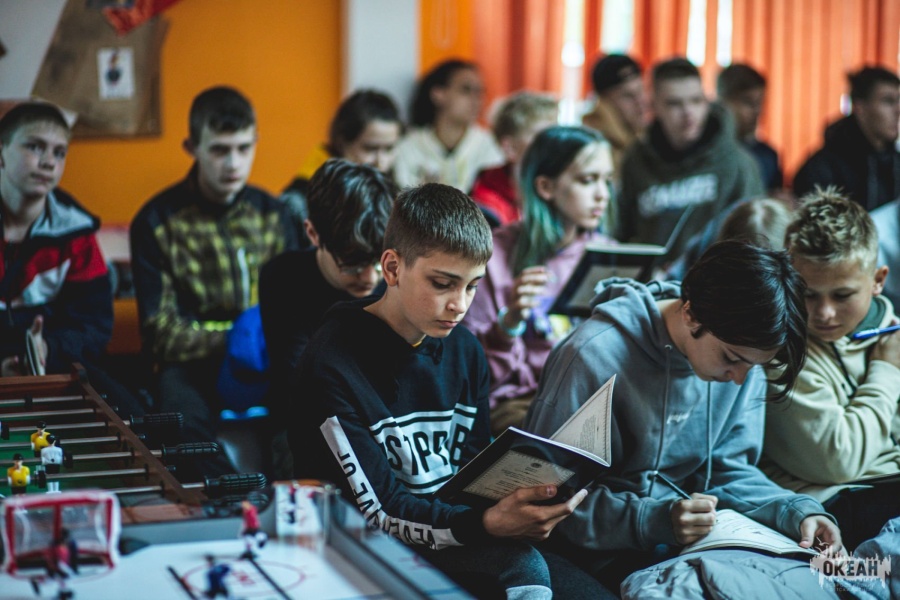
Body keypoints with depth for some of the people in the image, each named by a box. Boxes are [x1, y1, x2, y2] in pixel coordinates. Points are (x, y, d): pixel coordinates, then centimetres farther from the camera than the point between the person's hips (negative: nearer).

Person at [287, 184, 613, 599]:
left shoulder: (463, 350, 7)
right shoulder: (334, 366, -15)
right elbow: (377, 513, -18)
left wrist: (526, 505, -13)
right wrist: (487, 524, -32)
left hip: (459, 546, 7)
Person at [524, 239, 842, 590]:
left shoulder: (742, 351, -3)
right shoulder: (595, 357, -22)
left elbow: (728, 470, 5)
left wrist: (798, 511, -14)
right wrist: (655, 520, -31)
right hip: (606, 552, -6)